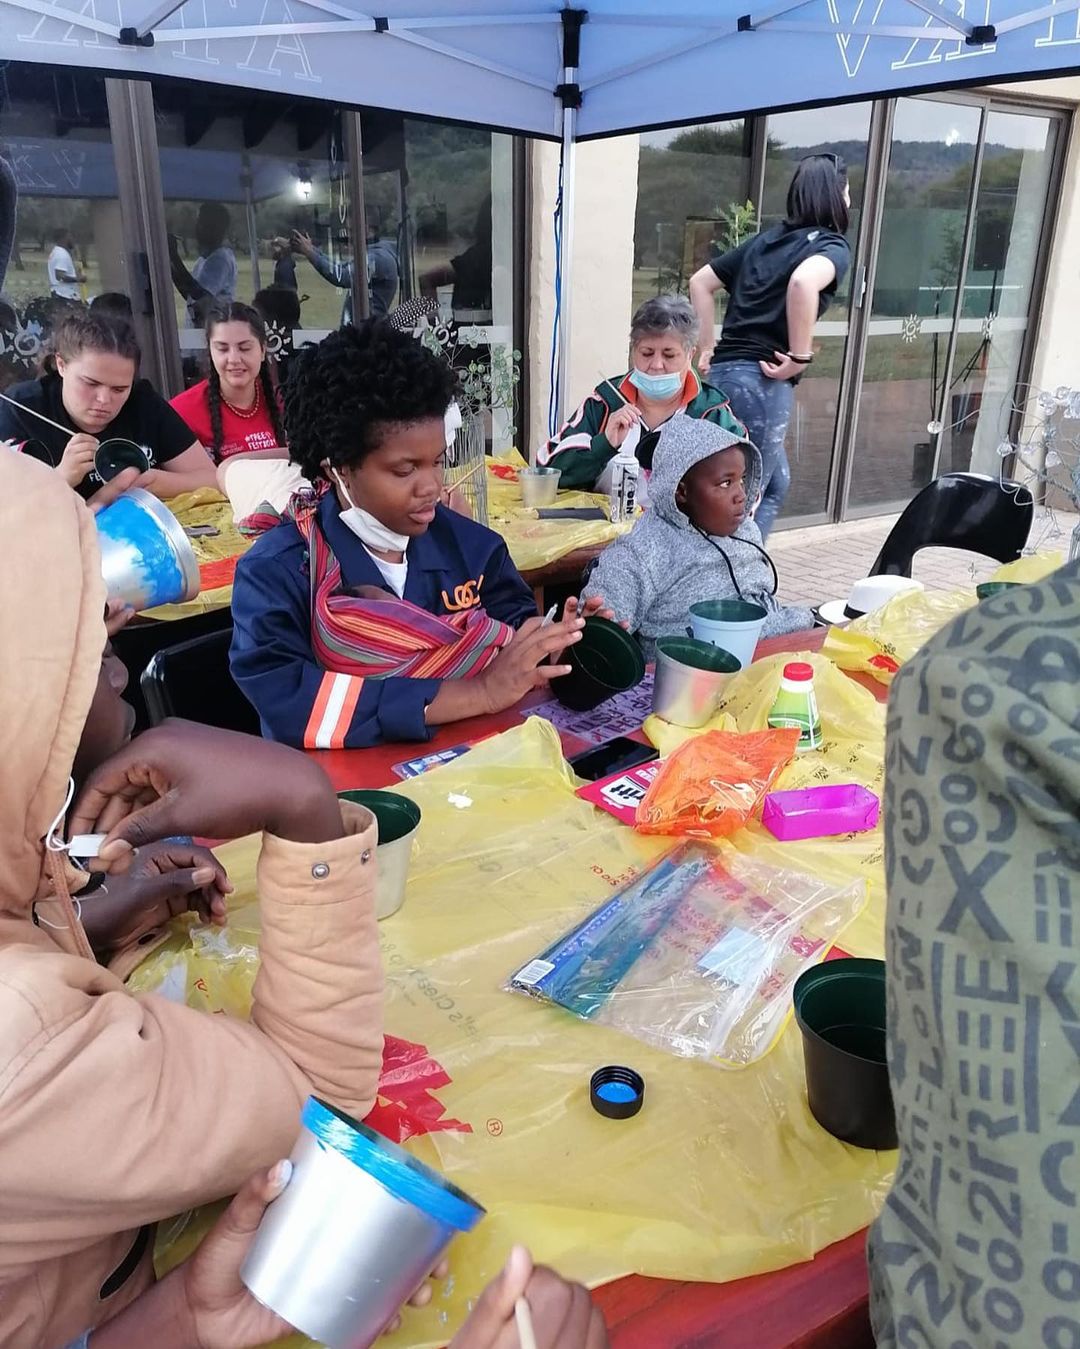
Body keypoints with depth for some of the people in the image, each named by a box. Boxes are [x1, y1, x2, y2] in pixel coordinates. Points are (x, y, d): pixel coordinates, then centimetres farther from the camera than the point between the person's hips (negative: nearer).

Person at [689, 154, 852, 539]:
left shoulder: (766, 238, 18)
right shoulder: (833, 246, -3)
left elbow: (700, 282, 20)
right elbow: (803, 282, -27)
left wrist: (708, 348, 18)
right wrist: (800, 356, -18)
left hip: (723, 371, 8)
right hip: (760, 380, -8)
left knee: (776, 484, 21)